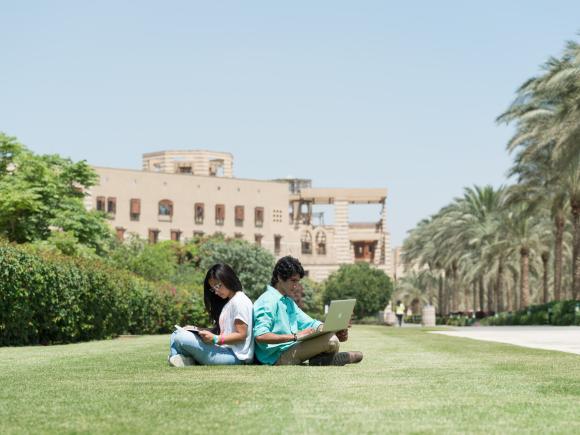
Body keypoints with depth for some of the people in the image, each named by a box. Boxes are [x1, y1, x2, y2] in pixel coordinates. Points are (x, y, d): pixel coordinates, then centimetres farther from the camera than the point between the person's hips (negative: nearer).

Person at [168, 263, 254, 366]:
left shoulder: (240, 301, -8)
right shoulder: (227, 302, 22)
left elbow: (241, 335, -14)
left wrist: (215, 339, -23)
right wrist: (197, 330, 8)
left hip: (235, 355, -10)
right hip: (225, 349, 10)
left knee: (179, 337, -20)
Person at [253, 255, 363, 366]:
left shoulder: (288, 301, 21)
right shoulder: (268, 301, -11)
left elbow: (310, 324, 21)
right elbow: (260, 336, -24)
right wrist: (295, 336, -27)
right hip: (276, 357, -10)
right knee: (331, 340, -24)